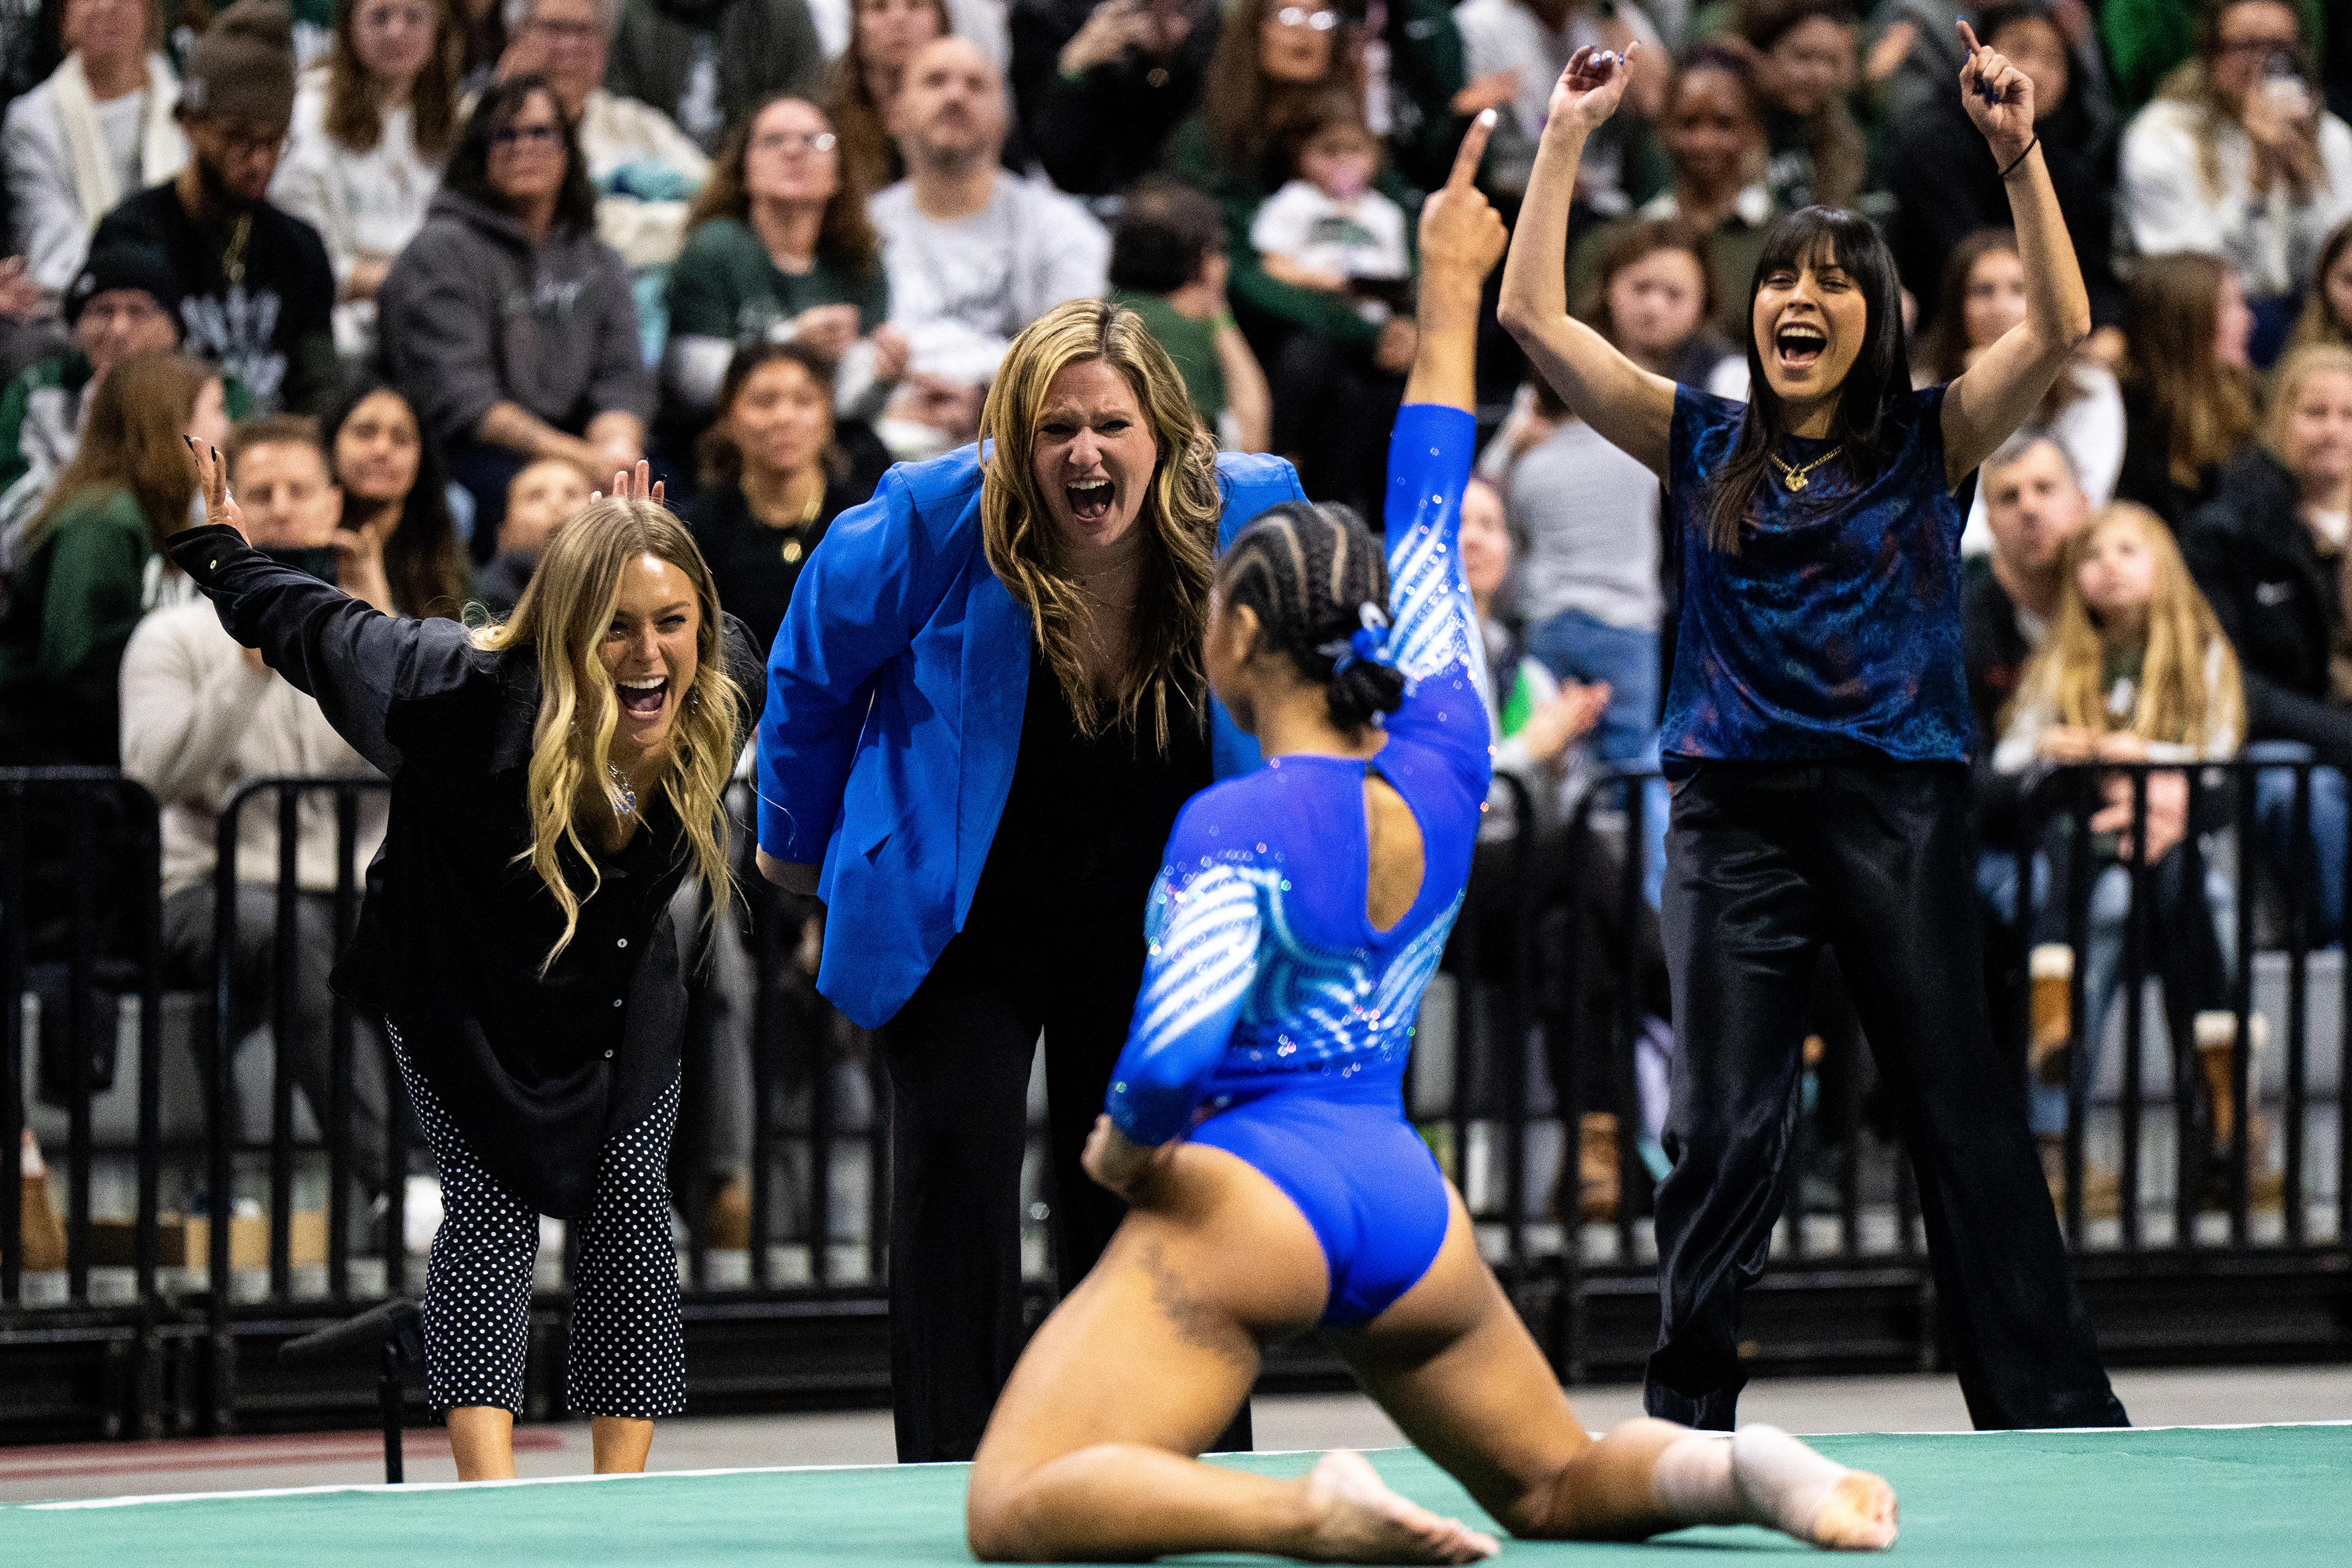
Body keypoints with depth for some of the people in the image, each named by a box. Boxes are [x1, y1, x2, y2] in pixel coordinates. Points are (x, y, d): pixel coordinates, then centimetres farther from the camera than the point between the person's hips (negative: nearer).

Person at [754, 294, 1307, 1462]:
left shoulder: (1253, 514, -18)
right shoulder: (937, 523, -25)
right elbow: (812, 667, -4)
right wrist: (796, 839, 7)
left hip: (1149, 919, 3)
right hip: (961, 910, -3)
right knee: (957, 1156, -17)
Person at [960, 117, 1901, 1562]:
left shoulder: (1239, 827, -13)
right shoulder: (1442, 766, 5)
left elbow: (1174, 1054, -25)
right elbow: (1432, 516, 16)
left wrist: (1128, 1145, -4)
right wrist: (1451, 295, 23)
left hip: (1249, 1197, -7)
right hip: (1408, 1202, 7)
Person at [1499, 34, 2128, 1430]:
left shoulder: (1931, 443, 5)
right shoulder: (1703, 447, 10)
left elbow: (2060, 329, -9)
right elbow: (1534, 314, 6)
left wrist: (2020, 153, -17)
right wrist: (1568, 138, 3)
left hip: (1901, 812, -1)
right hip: (1737, 822, 1)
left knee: (1967, 1119, 1)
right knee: (1722, 1134, 0)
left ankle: (2056, 1419, 5)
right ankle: (1688, 1421, 6)